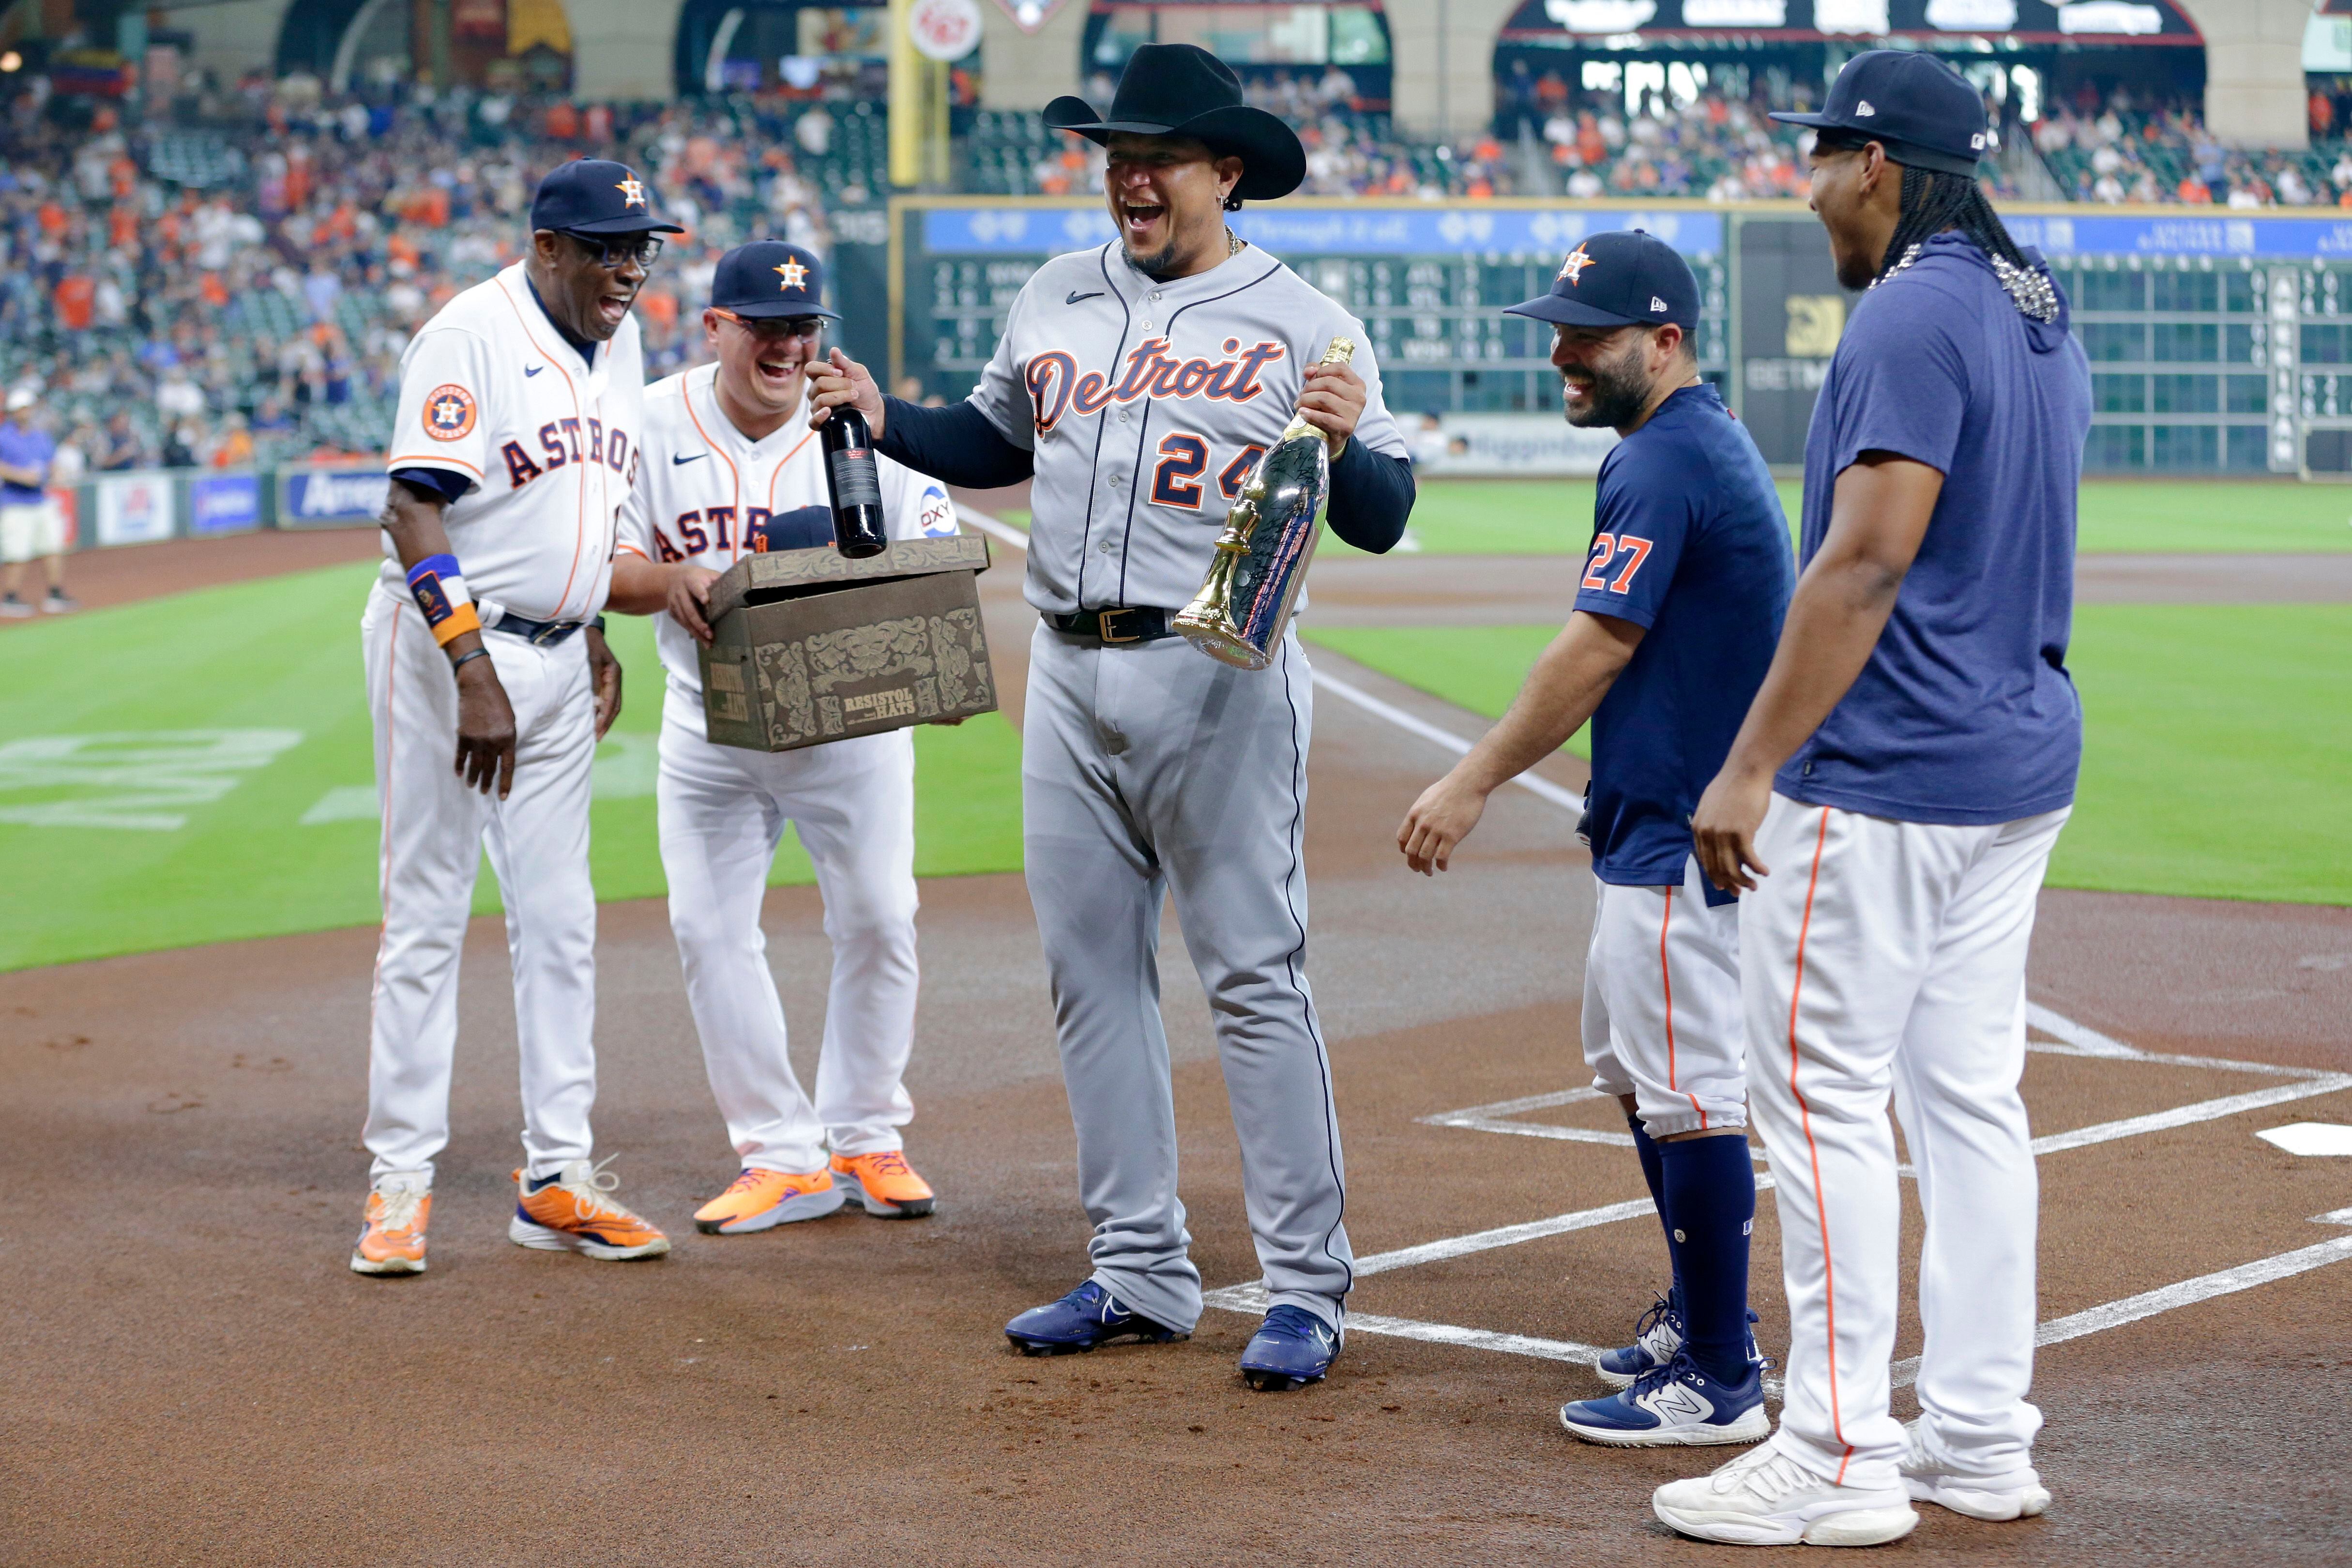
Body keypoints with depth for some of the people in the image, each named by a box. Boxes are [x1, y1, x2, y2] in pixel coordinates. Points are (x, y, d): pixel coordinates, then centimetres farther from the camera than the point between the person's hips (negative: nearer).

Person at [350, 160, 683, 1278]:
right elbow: (414, 513, -20)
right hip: (447, 644, -7)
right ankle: (400, 1179, 2)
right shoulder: (472, 334, -14)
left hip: (557, 660, 7)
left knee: (560, 919, 7)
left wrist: (597, 643, 14)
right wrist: (474, 673, -27)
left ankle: (556, 1178, 12)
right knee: (427, 913, -3)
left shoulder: (616, 342, 10)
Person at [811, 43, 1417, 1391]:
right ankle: (1143, 1275, 18)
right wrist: (883, 419, 10)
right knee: (1094, 976, 9)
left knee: (1257, 977, -7)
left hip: (1218, 680, -6)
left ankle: (1308, 1287, -2)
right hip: (1071, 675, 6)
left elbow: (1383, 521, -5)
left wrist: (1347, 441, -25)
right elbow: (996, 444, 26)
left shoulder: (1300, 323, -3)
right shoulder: (1058, 298, 13)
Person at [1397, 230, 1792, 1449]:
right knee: (1632, 1069, 21)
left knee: (1687, 1095, -8)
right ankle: (1699, 1316, 30)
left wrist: (1475, 782, -17)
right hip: (1654, 826, 12)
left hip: (1681, 839, -12)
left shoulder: (1664, 463, -17)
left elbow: (1595, 652, -21)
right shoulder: (1709, 442, 15)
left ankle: (1722, 1381, -4)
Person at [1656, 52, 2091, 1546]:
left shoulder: (1913, 317, -16)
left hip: (1883, 774, -10)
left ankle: (1841, 1462, -2)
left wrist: (1750, 768, -21)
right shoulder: (2042, 315, 14)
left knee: (1825, 1099, -4)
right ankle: (1982, 1438, 17)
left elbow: (1868, 561, -22)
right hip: (2025, 762, 10)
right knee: (1971, 1095, 12)